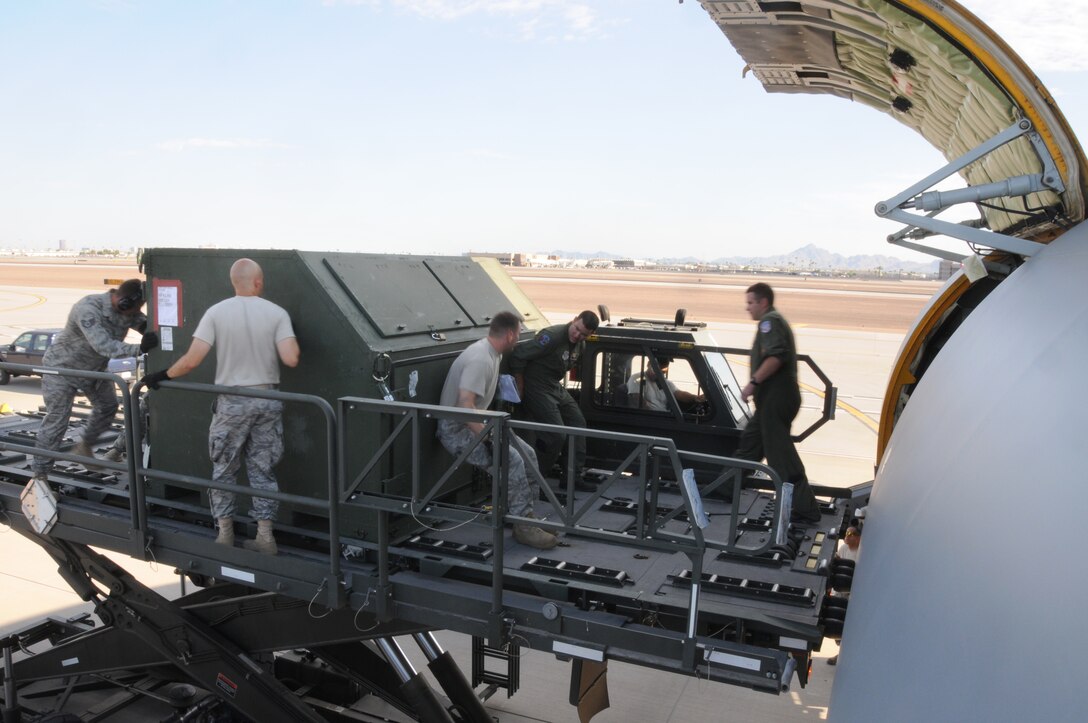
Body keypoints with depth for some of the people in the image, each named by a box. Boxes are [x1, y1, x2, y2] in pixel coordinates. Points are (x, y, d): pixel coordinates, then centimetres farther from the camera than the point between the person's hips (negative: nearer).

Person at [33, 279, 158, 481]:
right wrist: (139, 348, -54)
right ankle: (40, 474, 4)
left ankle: (84, 447, 35)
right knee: (57, 419, -6)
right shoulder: (88, 309, -36)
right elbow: (103, 345, -44)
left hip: (95, 367, 7)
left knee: (108, 406, 12)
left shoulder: (130, 312, -14)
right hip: (63, 367, -7)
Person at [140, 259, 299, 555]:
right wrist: (290, 339, 5)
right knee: (262, 470, 10)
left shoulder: (216, 312, -6)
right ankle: (265, 536, 13)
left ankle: (225, 533, 21)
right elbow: (291, 359, -15)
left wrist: (163, 376, 5)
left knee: (224, 469, 14)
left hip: (231, 401, -1)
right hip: (267, 401, 1)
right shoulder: (277, 313, -5)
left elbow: (192, 360, -12)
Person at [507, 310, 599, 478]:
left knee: (578, 423, 9)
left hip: (556, 388, 9)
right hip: (537, 389, -9)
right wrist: (520, 389, -16)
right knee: (556, 436, -14)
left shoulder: (580, 345, 4)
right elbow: (518, 357, -24)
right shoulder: (552, 336, -24)